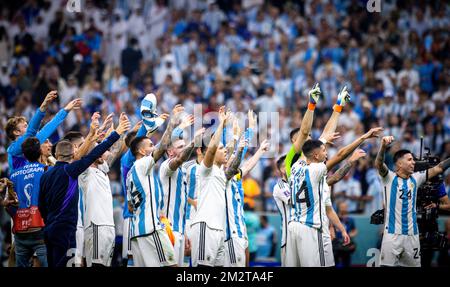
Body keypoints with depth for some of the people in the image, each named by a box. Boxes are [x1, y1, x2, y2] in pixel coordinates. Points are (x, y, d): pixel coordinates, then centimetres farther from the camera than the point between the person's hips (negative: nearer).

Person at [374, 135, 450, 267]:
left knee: (414, 264, 10)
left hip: (412, 234, 5)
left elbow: (438, 168, 10)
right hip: (392, 234, -5)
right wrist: (383, 146, -39)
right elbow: (378, 164, -21)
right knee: (387, 265, -6)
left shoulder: (416, 178, 10)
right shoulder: (390, 177, -3)